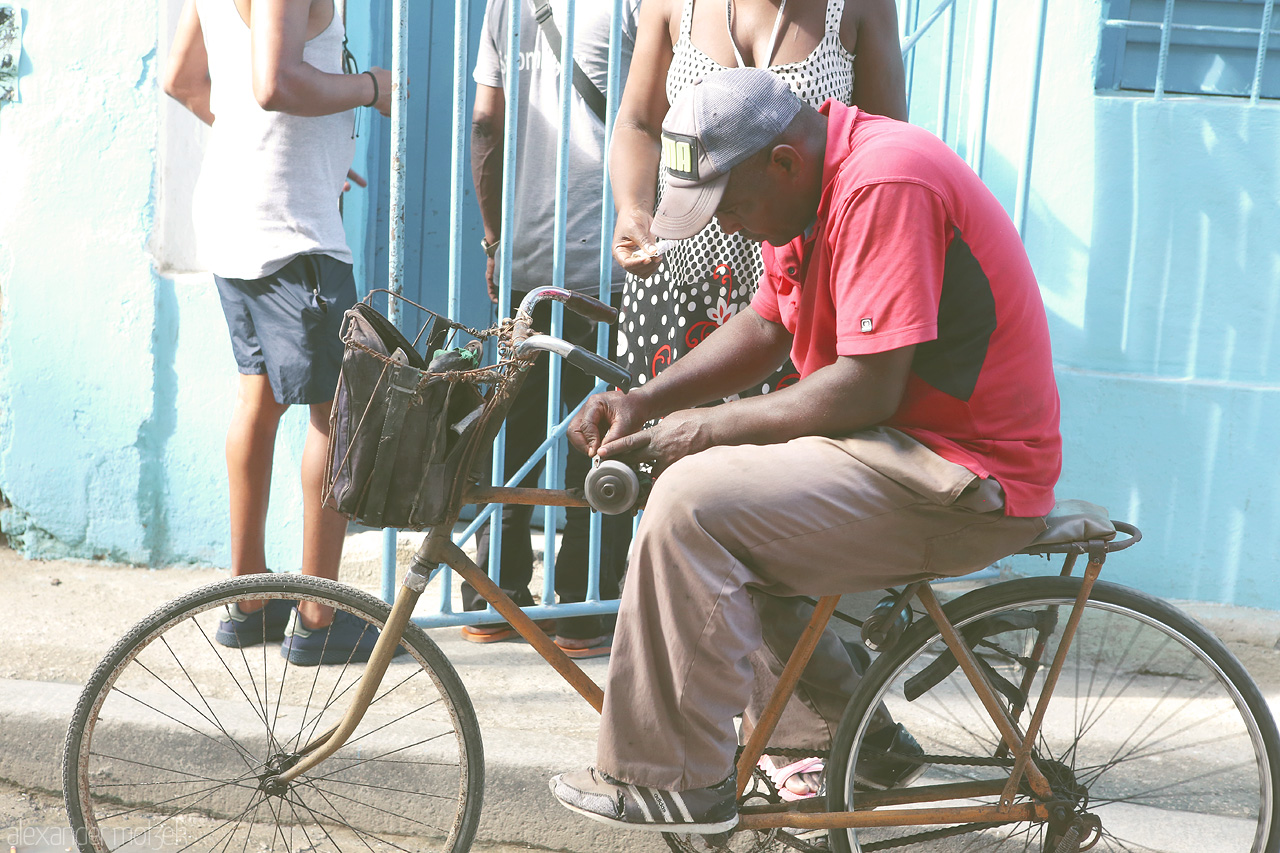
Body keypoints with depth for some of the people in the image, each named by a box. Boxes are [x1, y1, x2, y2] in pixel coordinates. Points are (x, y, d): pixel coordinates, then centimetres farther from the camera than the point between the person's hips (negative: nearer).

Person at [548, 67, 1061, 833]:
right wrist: (645, 401, 2)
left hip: (966, 483, -10)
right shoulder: (808, 183, 10)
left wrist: (708, 427, -15)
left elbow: (866, 390, -25)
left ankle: (676, 783, -7)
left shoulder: (885, 187, -22)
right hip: (908, 448, 10)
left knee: (693, 502, -19)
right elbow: (765, 329, 15)